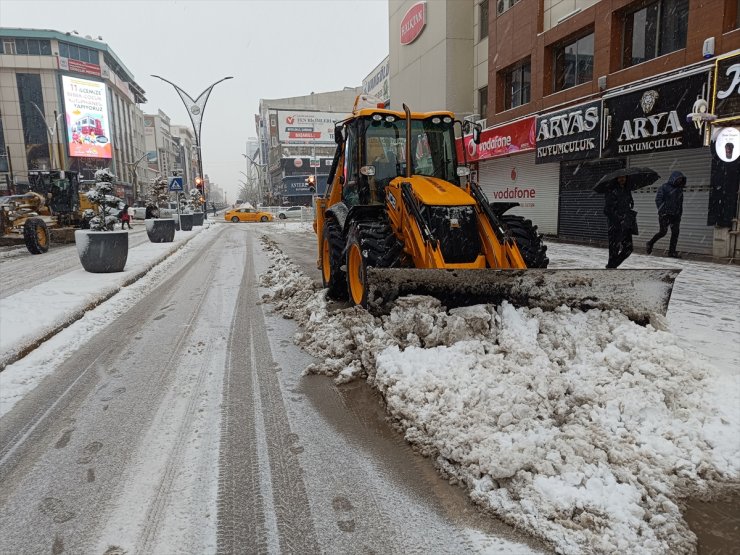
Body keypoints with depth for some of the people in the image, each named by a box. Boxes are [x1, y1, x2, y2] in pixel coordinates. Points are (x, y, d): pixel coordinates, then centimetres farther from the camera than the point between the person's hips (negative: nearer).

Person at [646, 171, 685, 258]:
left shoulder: (680, 188, 14)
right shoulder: (664, 187, -4)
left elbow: (680, 202, 19)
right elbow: (658, 199, -8)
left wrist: (680, 213, 13)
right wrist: (662, 211, -14)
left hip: (675, 215, 6)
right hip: (665, 214, -6)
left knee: (675, 232, -2)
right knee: (663, 232, -10)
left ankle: (672, 252, 2)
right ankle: (650, 244, 11)